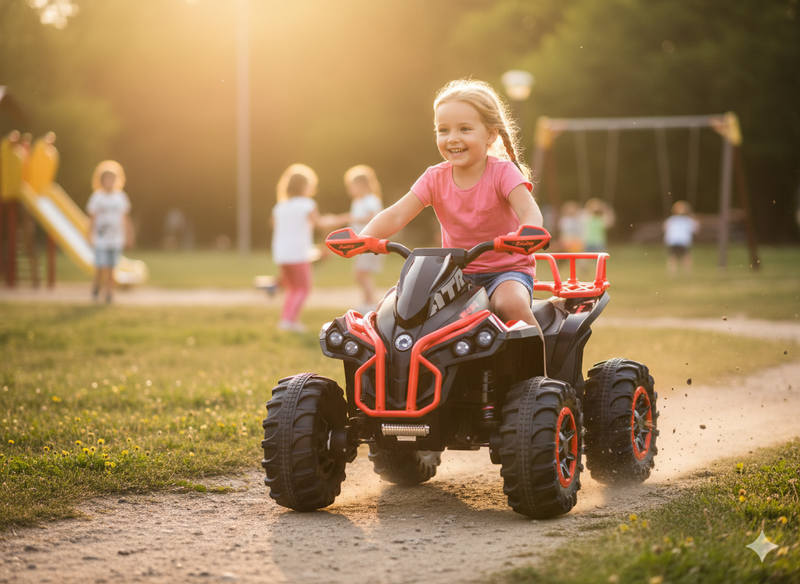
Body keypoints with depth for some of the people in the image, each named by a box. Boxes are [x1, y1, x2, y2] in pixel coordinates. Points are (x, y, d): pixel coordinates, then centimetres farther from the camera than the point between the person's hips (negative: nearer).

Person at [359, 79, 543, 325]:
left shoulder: (503, 172, -11)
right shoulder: (435, 178, -2)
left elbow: (529, 210, -28)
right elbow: (396, 215, -10)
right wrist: (361, 238, -30)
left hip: (506, 270, -3)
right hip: (459, 272, 3)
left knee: (511, 304, -35)